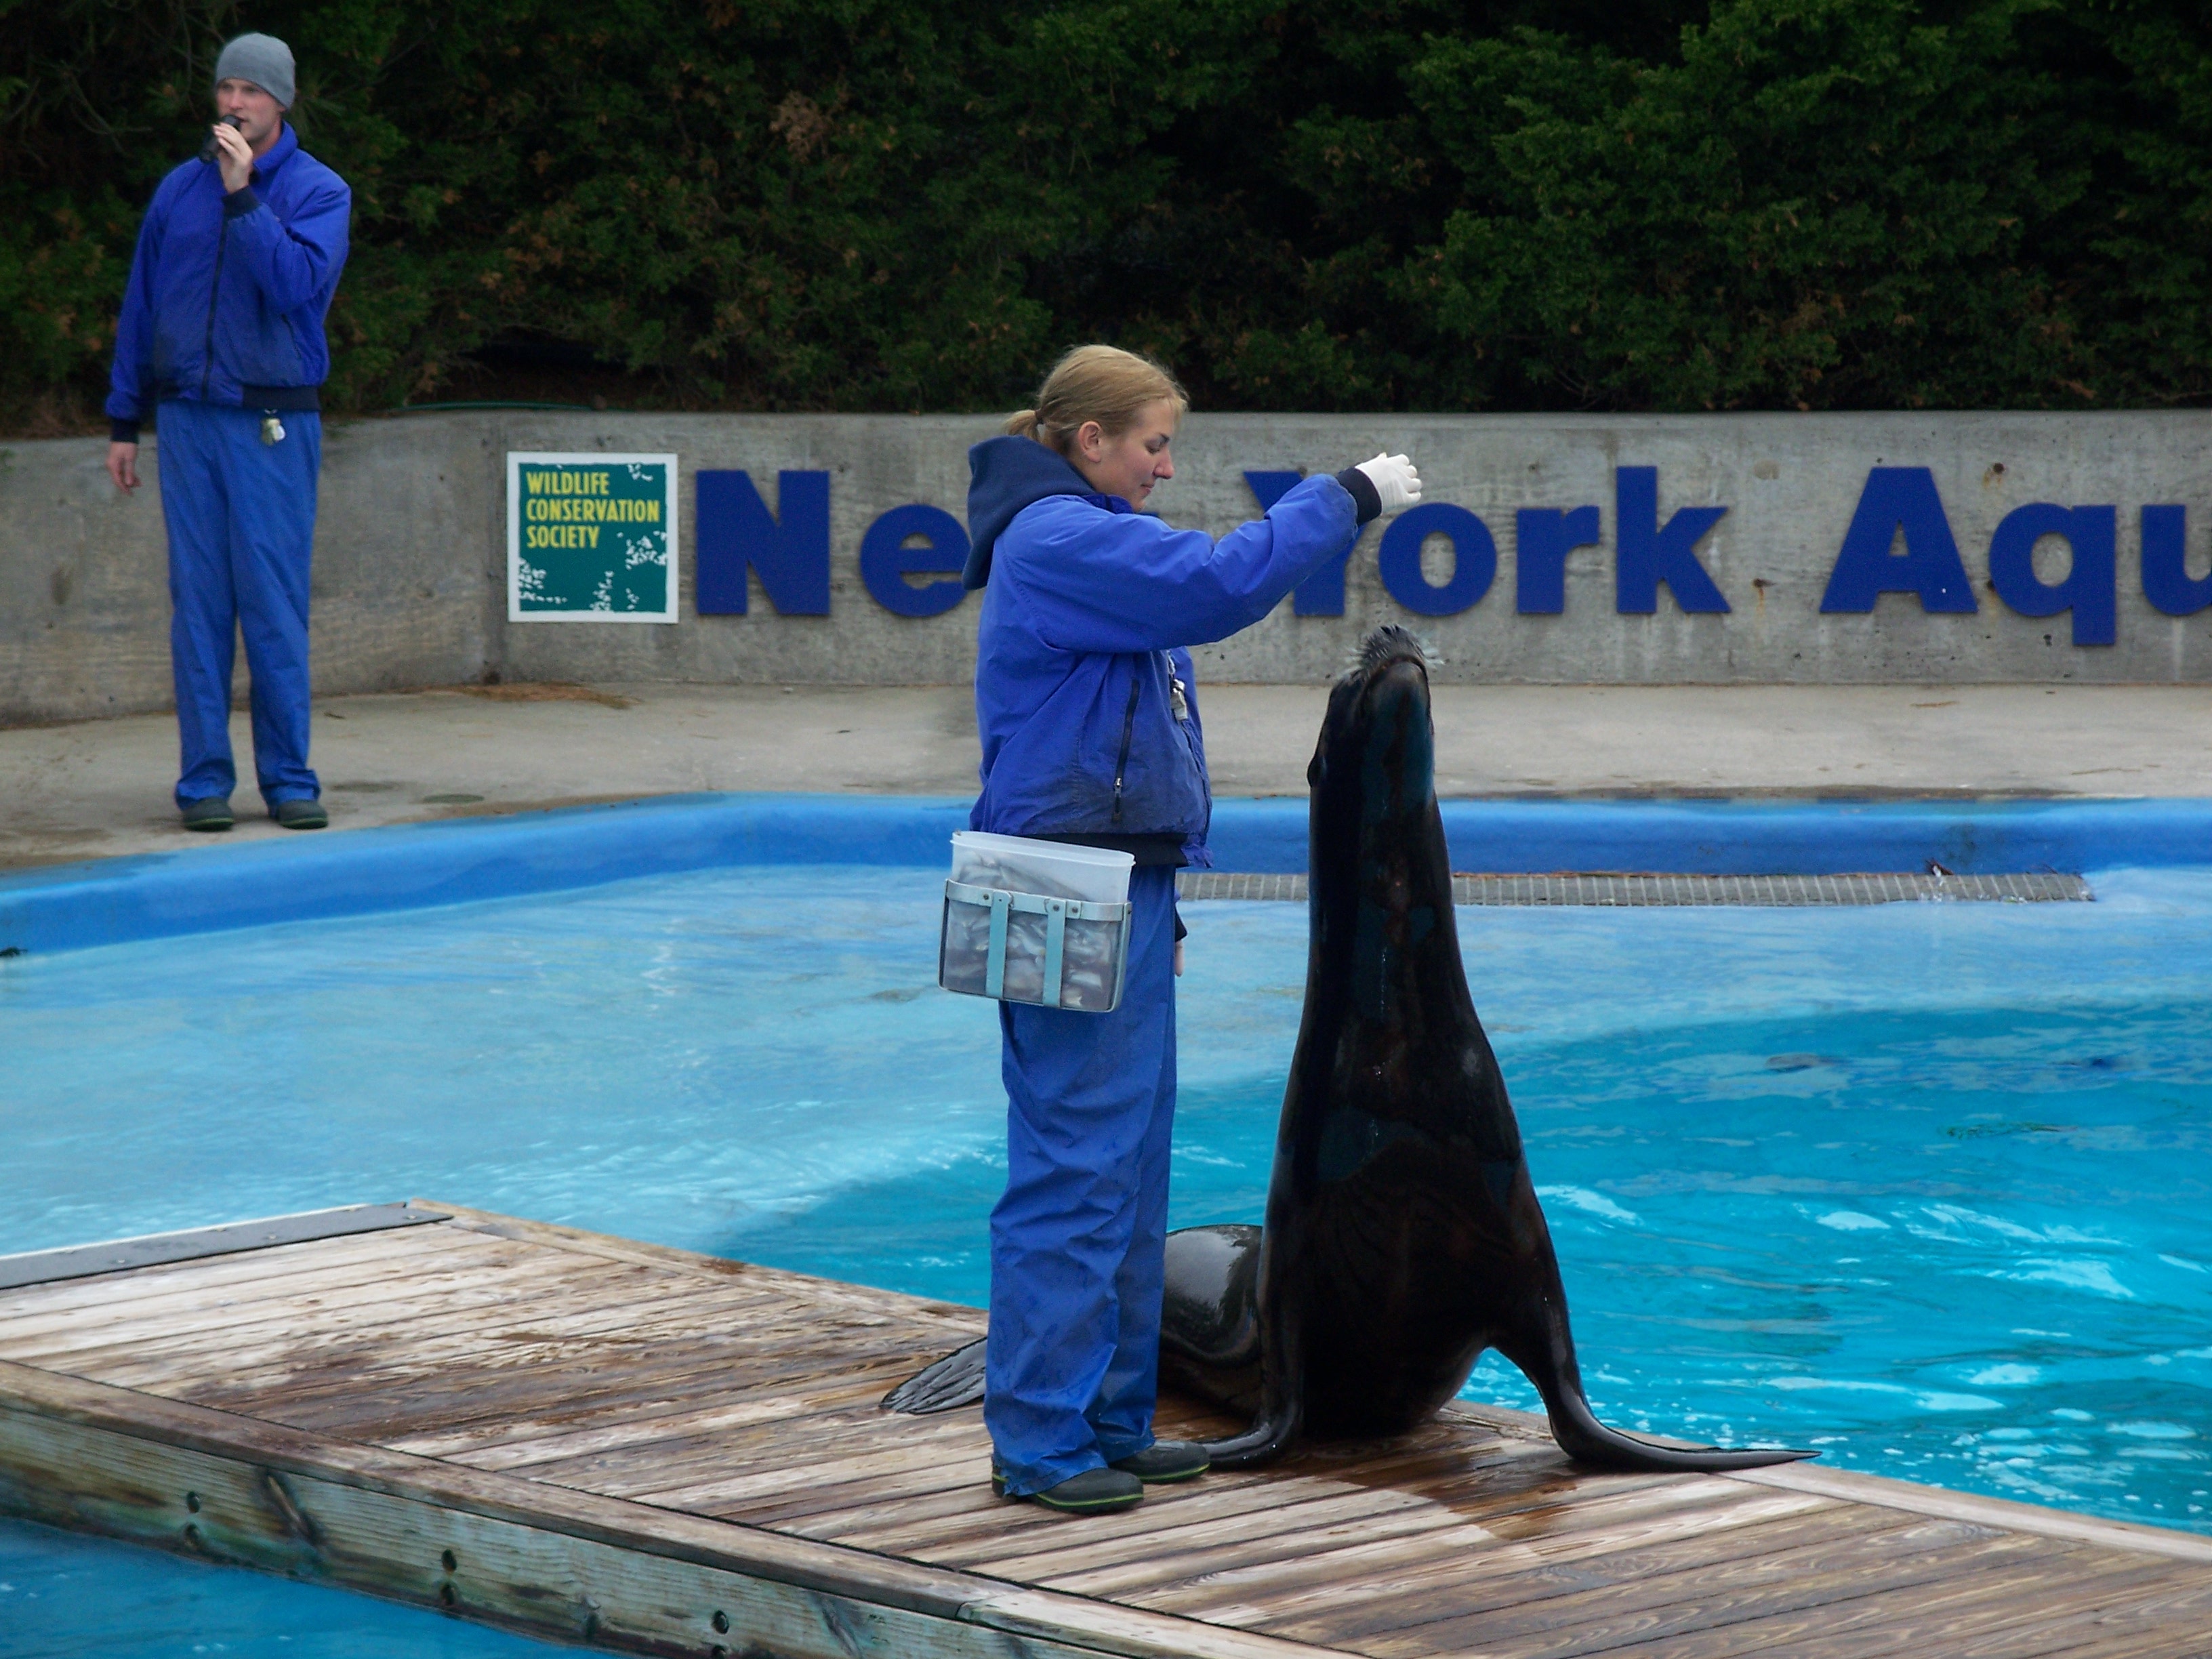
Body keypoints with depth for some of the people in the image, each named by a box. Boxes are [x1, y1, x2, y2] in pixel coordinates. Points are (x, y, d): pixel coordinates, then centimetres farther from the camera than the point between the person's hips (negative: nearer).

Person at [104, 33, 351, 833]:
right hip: (188, 420, 3)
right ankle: (204, 780, 4)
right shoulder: (178, 190, 10)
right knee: (198, 603, 1)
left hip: (274, 423, -3)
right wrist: (123, 422, 14)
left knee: (275, 602, -5)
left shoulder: (319, 192, 1)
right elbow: (141, 308, 15)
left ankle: (289, 779, 2)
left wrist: (243, 195, -18)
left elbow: (295, 282, -16)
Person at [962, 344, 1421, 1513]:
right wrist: (1350, 497, -13)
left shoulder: (1087, 536, 21)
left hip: (1120, 893, 11)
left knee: (1131, 1168, 12)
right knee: (1077, 1171, -9)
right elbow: (1221, 584, -23)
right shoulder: (1058, 537, -12)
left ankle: (1110, 1420, 17)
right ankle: (1039, 1445, -6)